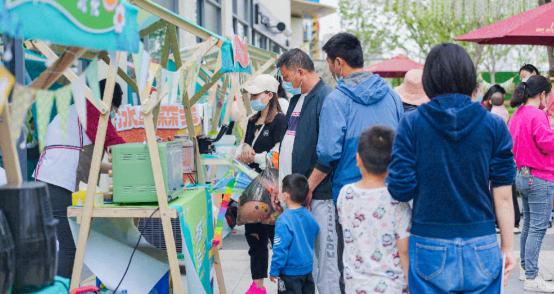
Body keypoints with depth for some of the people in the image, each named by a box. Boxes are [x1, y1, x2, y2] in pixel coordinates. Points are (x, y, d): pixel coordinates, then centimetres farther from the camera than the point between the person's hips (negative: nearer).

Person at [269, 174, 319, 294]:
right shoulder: (309, 216, -2)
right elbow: (315, 232, 15)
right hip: (307, 268, 7)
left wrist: (274, 271, -12)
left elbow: (280, 248, -21)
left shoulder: (284, 220, -23)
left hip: (291, 272, -7)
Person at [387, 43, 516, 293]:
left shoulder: (412, 124, -6)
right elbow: (503, 195, -3)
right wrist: (507, 247, 6)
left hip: (430, 246, -1)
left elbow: (401, 189, -10)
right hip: (481, 245, 1)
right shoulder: (494, 126, -3)